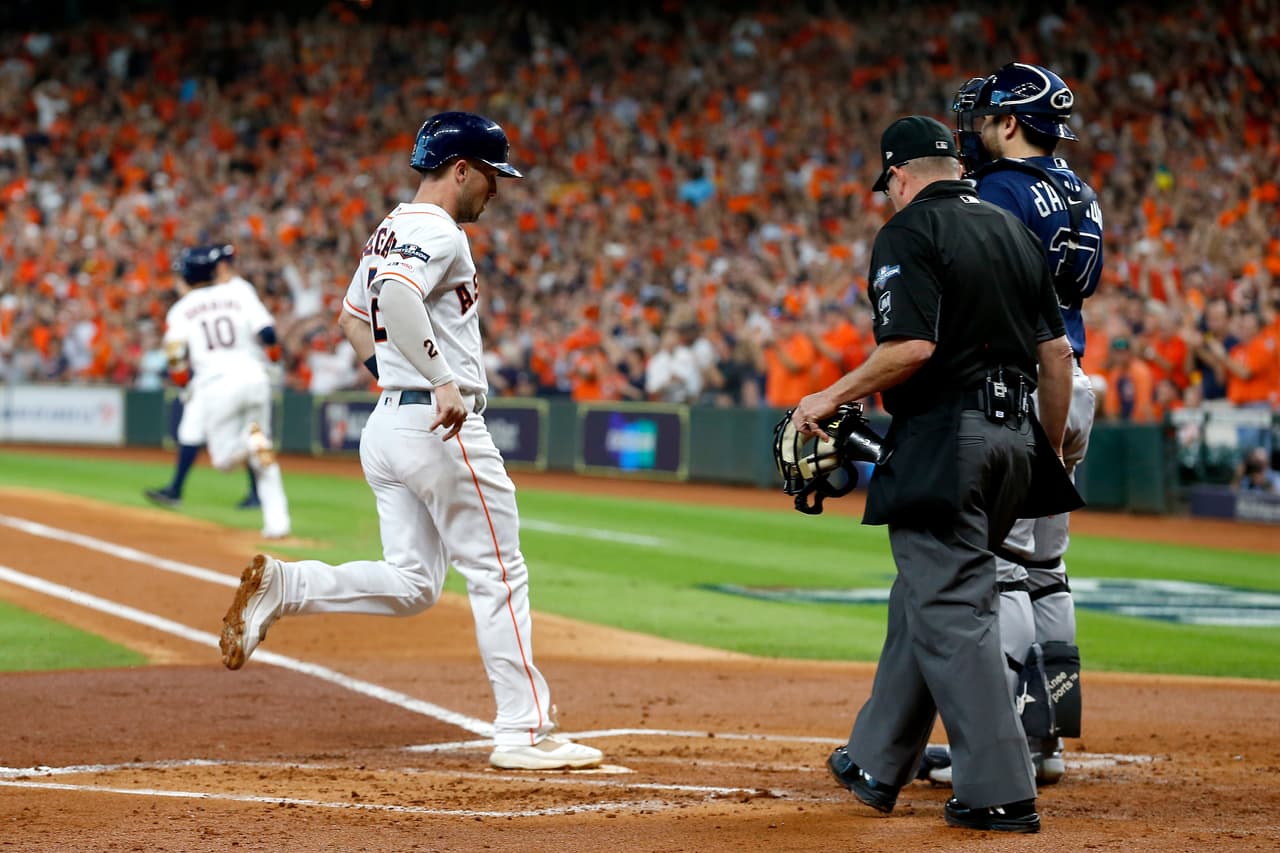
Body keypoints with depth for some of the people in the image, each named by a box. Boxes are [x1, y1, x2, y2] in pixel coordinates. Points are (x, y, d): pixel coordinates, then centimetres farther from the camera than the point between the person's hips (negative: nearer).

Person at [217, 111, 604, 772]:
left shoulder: (389, 233, 18)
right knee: (499, 575, -1)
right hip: (444, 429, -9)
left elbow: (352, 317, 30)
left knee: (408, 585, 10)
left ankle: (279, 585, -5)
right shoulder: (438, 234, -12)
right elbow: (396, 295, -32)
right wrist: (441, 380, -37)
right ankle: (524, 734, 2)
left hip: (387, 422, 9)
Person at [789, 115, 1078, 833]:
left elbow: (911, 347, -20)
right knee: (924, 596, 18)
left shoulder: (910, 232, -8)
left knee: (950, 613, -6)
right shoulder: (1015, 231, 14)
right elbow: (1058, 353, 13)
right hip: (1013, 435, 8)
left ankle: (1002, 791, -12)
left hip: (943, 441, -8)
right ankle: (877, 764, 26)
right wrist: (1052, 453, 21)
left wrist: (833, 397, -7)